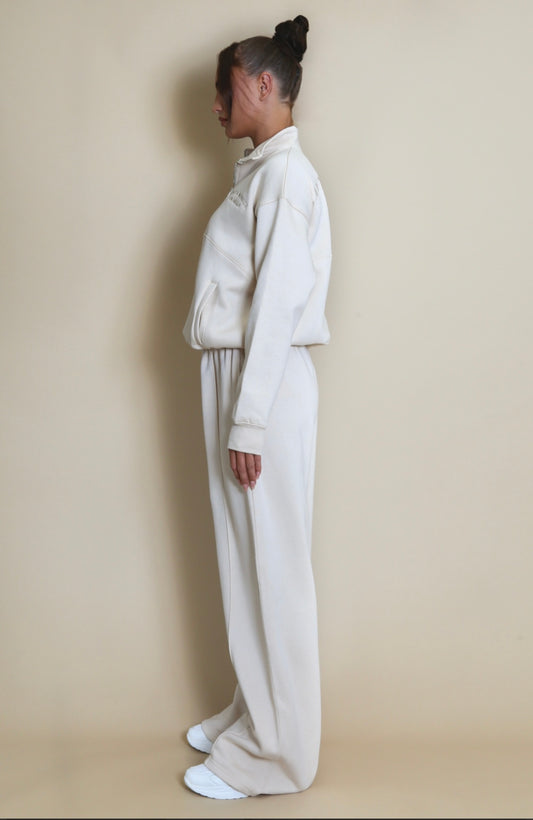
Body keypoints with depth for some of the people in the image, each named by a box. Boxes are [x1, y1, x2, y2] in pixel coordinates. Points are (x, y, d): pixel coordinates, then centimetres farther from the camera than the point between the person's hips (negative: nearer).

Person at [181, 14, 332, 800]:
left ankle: (273, 753, 14)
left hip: (265, 384, -9)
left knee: (270, 565, 0)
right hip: (236, 376, 9)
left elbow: (277, 303, -19)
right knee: (244, 559, 16)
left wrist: (247, 420, -19)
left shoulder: (285, 174, -12)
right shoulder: (260, 172, 16)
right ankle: (252, 713, 31)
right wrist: (234, 409, 14)